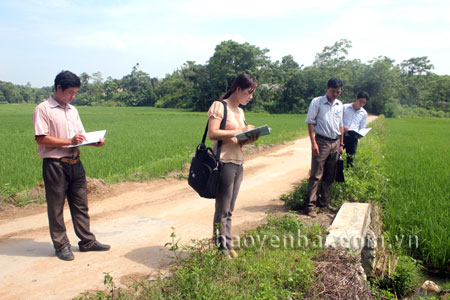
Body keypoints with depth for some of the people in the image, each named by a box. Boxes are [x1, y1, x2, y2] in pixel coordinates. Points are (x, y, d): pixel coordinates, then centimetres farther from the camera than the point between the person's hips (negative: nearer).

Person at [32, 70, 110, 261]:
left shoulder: (72, 110, 17)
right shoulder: (43, 109, -6)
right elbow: (41, 139, -14)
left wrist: (95, 142, 0)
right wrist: (69, 141, -19)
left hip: (75, 163, 7)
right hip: (55, 164, -7)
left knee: (80, 204, 11)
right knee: (56, 206, 4)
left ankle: (87, 241, 20)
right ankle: (61, 245, 15)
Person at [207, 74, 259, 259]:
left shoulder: (240, 111, 18)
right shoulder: (219, 106, -7)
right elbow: (213, 133, -18)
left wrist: (249, 139, -2)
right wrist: (240, 131, -17)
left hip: (238, 163, 8)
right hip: (224, 162, -8)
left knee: (229, 209, 13)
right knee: (222, 209, 0)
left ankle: (227, 245, 21)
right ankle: (223, 246, 12)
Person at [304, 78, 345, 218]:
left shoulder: (339, 105, 12)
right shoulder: (317, 102, -5)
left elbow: (341, 125, 18)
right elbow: (310, 123, -7)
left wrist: (341, 144, 15)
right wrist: (313, 143, -13)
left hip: (335, 143, 6)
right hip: (322, 142, -6)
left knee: (330, 176, 11)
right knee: (316, 175, -6)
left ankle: (324, 202, 23)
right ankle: (310, 206, -4)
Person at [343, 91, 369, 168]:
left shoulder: (364, 113, 11)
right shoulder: (345, 107, 4)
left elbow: (362, 128, 16)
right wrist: (342, 126, -14)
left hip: (353, 137, 2)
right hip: (342, 135, -2)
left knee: (350, 158, 6)